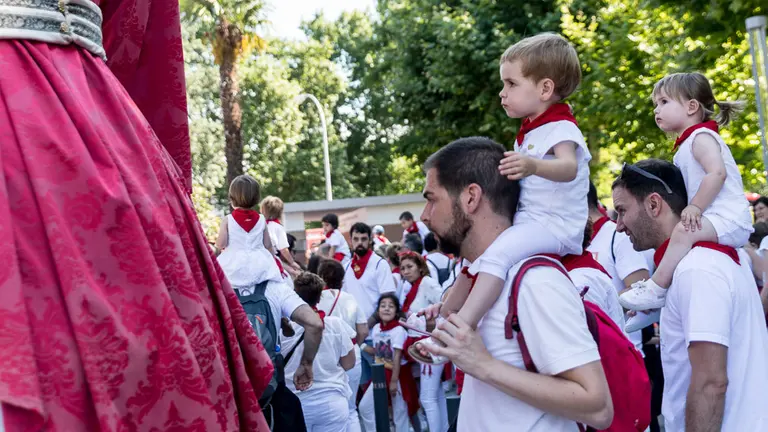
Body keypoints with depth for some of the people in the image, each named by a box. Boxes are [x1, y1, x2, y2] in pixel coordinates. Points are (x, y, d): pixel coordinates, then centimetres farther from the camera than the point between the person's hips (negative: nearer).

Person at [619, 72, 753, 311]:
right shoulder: (686, 145, 22)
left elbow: (717, 173, -24)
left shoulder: (701, 136, -8)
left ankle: (655, 289, -32)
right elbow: (689, 187, 23)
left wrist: (695, 207, -24)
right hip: (712, 219, 11)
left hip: (728, 218, -11)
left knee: (683, 231, -31)